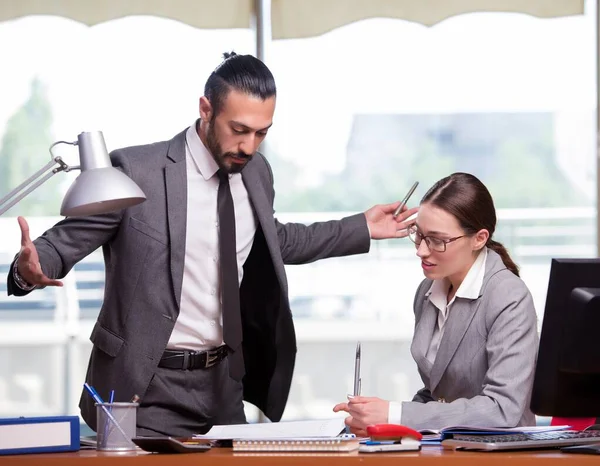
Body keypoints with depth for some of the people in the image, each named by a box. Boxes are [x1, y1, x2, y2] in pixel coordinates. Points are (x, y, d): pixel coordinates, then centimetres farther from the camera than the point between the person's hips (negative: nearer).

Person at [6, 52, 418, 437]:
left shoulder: (256, 173, 5)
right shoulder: (137, 171, -14)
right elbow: (65, 242, -9)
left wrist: (363, 229, 23)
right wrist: (31, 269, -31)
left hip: (224, 383, 6)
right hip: (146, 387, -6)